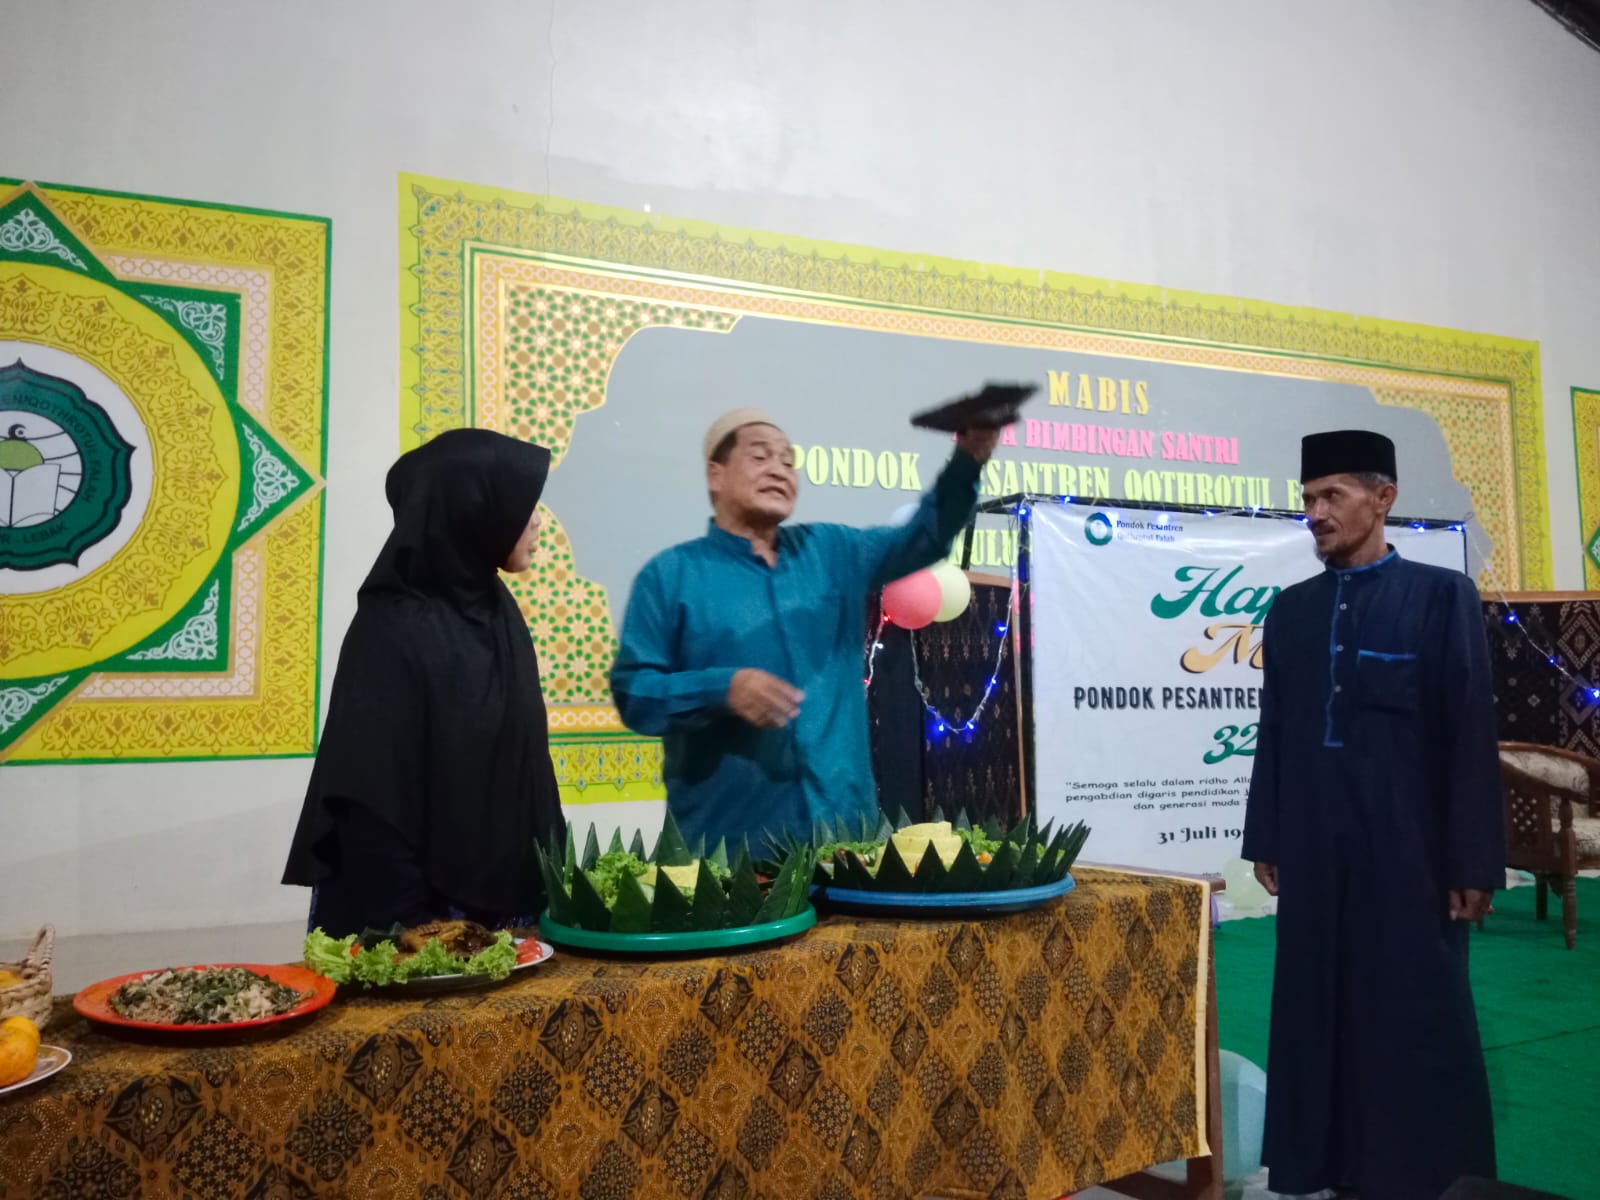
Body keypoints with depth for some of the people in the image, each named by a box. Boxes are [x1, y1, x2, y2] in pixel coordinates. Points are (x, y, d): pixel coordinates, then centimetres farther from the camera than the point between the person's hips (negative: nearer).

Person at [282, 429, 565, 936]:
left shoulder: (495, 611, 4)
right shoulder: (394, 629, -19)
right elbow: (373, 794, -19)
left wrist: (548, 882, 8)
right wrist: (413, 927, -18)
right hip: (421, 912, -7)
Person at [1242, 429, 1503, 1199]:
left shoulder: (1442, 596, -2)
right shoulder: (1291, 609, 9)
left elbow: (1471, 735, -6)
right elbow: (1275, 731, 9)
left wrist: (1473, 860, -8)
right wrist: (1265, 838, 8)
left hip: (1409, 848, -4)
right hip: (1314, 848, 4)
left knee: (1418, 1022, 7)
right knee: (1320, 1013, 10)